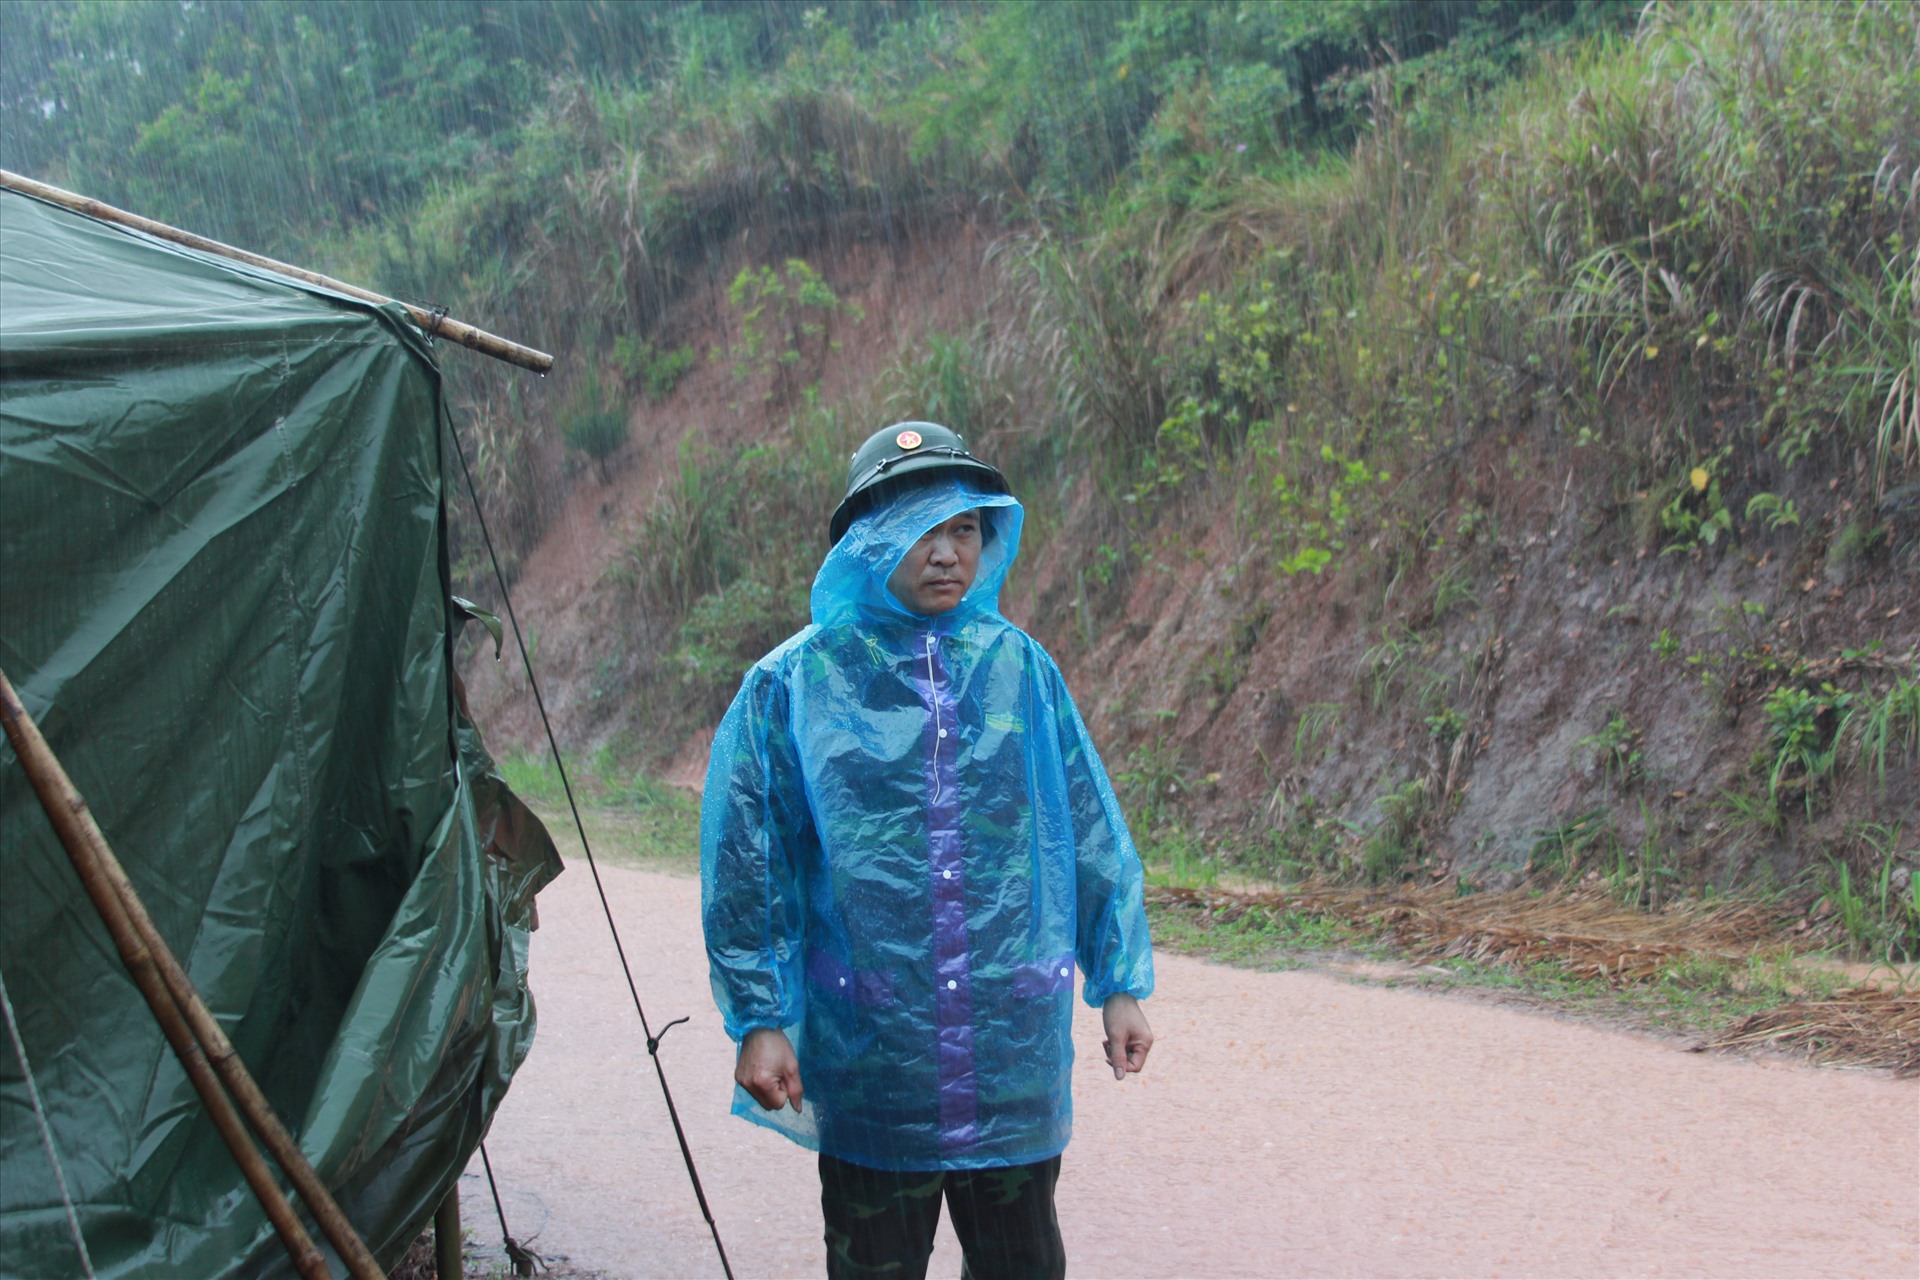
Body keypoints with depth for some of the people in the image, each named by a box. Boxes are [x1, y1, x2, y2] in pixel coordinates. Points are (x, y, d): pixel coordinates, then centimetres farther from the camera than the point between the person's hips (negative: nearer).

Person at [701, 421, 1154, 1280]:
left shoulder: (1020, 670, 3)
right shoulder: (794, 685, -4)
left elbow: (1093, 835, 9)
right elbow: (744, 868, -1)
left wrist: (1120, 983, 8)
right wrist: (758, 1020, -3)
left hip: (1017, 1054, 2)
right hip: (868, 1060, -2)